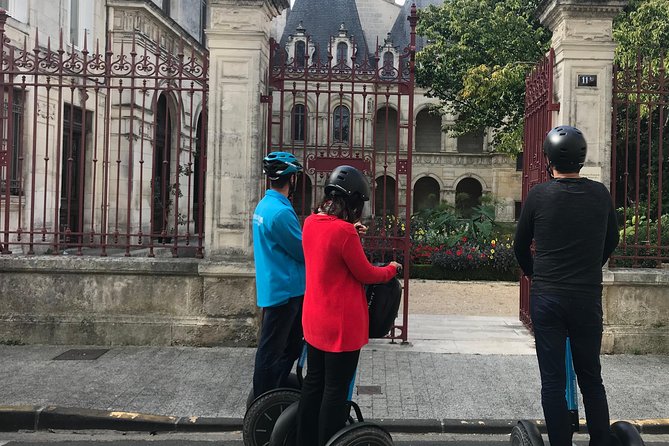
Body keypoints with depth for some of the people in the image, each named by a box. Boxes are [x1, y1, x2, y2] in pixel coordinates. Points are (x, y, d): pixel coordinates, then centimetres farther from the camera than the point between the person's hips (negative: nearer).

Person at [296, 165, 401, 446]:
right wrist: (391, 268, 4)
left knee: (313, 383, 18)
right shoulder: (344, 232, -23)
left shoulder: (310, 223, 1)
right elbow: (366, 274, -13)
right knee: (336, 389, 4)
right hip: (342, 324, -8)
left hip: (314, 321, 8)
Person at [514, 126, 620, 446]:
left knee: (552, 382, 5)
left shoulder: (538, 195, -6)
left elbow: (520, 247, 5)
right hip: (589, 297, 2)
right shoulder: (600, 195, 0)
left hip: (547, 299, -2)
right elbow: (612, 241, 15)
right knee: (591, 379, 15)